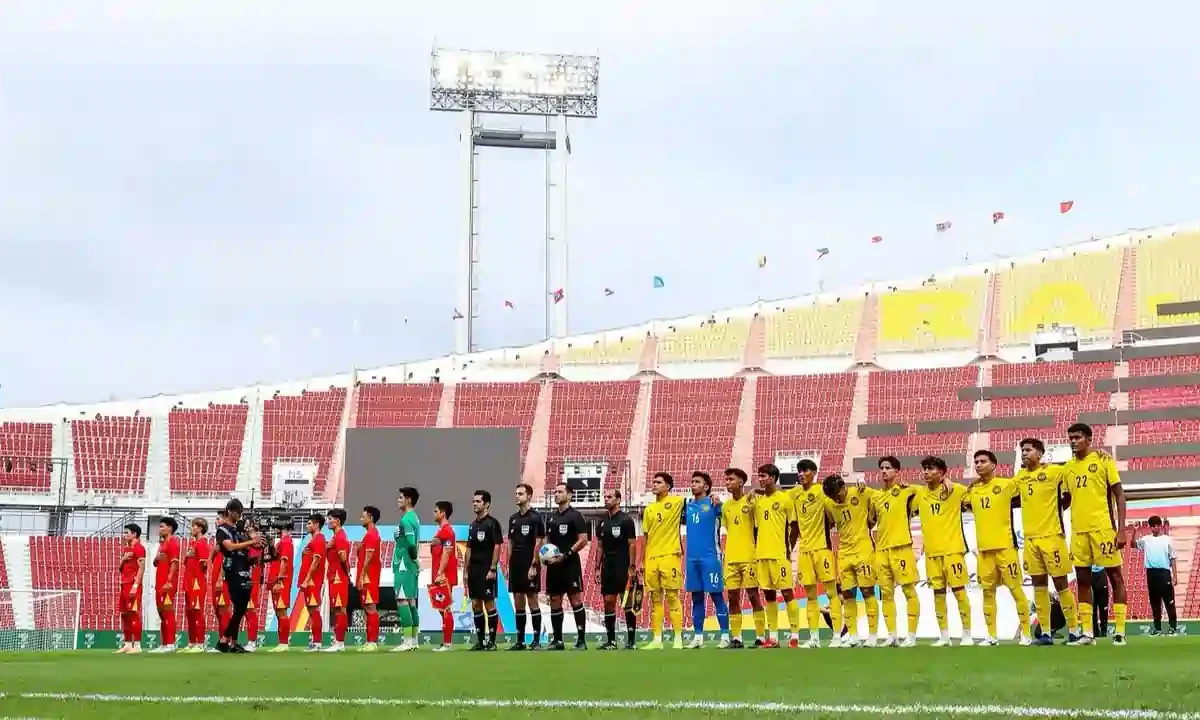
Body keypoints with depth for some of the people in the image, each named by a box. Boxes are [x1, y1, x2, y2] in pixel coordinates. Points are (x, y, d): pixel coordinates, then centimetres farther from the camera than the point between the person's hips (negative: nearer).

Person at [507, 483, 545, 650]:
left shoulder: (535, 518, -6)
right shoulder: (513, 518, 13)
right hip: (515, 567, 6)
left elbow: (538, 544, -10)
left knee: (532, 602, -4)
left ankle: (537, 640, -1)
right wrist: (508, 566, 11)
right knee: (518, 603, 7)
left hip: (529, 567, -6)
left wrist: (533, 566, -16)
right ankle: (520, 641, 11)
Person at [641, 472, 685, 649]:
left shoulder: (677, 502, 0)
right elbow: (646, 538, 16)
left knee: (672, 596, -7)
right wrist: (643, 561, 11)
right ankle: (657, 639, 8)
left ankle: (678, 639, -6)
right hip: (652, 557, 5)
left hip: (670, 555, -5)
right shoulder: (648, 509, 14)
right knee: (655, 598, 5)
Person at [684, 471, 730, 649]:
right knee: (696, 598, 8)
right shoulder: (688, 505, 12)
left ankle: (725, 636, 0)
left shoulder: (713, 503, -3)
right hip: (692, 558, 5)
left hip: (710, 557, -5)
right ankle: (698, 637, 13)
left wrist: (716, 502, -31)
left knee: (716, 596, -3)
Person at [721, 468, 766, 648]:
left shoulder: (751, 501, -4)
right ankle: (736, 637, 5)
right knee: (733, 598, 3)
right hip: (731, 559, 5)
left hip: (749, 557, -5)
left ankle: (760, 636, 0)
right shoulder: (725, 506, 13)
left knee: (753, 595, -3)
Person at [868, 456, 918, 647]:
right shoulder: (876, 497, 14)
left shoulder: (906, 491, -1)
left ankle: (912, 635, -1)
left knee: (909, 590, -4)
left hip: (901, 546, -6)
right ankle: (892, 635, 12)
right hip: (881, 549, 6)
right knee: (886, 592, 7)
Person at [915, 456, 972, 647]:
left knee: (959, 590, -4)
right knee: (938, 593, 7)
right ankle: (944, 636, 13)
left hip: (952, 548, -4)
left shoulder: (954, 490, -3)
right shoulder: (920, 494, 8)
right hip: (931, 551, 4)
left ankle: (967, 635, 2)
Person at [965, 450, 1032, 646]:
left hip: (1005, 546, -5)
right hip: (983, 548, 5)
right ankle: (991, 636, 12)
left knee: (1016, 589, -3)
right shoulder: (972, 490, 11)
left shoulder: (1006, 484, -3)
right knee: (987, 592, 6)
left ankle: (1026, 634, 3)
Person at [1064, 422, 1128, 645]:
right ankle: (1087, 631, 10)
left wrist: (1121, 529, -11)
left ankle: (1120, 631, 2)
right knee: (1082, 580, 6)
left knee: (1115, 576, 0)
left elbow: (1119, 494, -4)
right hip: (1079, 530, 5)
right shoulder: (1068, 467, 10)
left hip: (1103, 527, -5)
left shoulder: (1103, 460, -3)